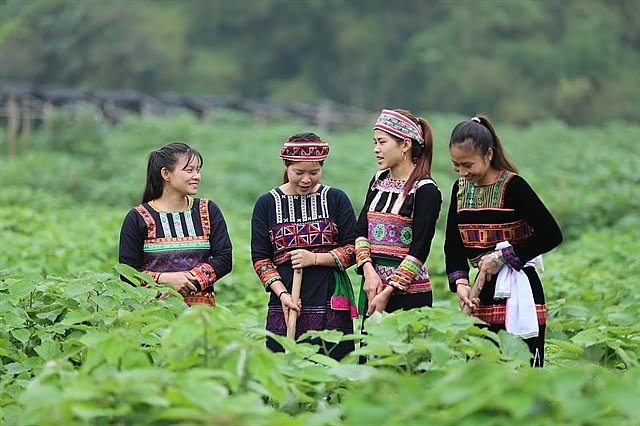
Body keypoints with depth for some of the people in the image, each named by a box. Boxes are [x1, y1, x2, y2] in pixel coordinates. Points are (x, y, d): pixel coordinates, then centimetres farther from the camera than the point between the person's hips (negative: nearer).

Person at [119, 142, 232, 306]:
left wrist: (193, 277, -11)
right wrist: (165, 279, -15)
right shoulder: (138, 218, 4)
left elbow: (224, 259, 4)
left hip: (201, 305, 2)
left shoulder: (209, 211, 12)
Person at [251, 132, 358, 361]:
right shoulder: (267, 204, 6)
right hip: (285, 307, 0)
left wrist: (315, 258, -11)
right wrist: (282, 294, -9)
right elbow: (260, 257, 5)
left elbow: (352, 250, 5)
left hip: (331, 305, 0)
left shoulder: (336, 199, 6)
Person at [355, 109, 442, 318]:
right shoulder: (378, 181, 13)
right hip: (372, 284, 6)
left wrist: (387, 293, -16)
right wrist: (369, 271, -9)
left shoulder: (425, 189, -8)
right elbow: (361, 231, 8)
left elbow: (419, 249, -12)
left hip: (408, 292, -6)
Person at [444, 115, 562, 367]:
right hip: (482, 298, 7)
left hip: (518, 297, -7)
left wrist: (503, 256, -15)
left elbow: (551, 234, -16)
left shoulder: (512, 186, -11)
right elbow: (453, 245, 9)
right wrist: (459, 282, -8)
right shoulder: (460, 189, 8)